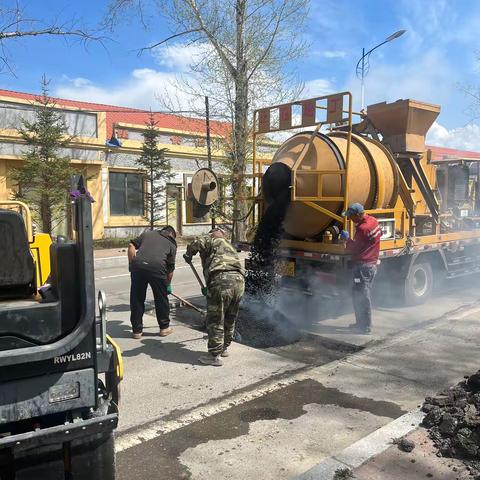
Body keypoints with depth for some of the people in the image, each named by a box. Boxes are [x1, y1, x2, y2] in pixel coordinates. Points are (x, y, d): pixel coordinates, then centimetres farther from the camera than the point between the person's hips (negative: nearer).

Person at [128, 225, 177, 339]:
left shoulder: (148, 233, 28)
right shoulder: (171, 244, 23)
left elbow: (132, 245, 14)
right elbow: (170, 268, 22)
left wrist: (132, 265, 17)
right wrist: (168, 285, 34)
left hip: (138, 265, 2)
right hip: (157, 267, -2)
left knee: (137, 299, 14)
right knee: (161, 299, 16)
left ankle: (137, 330, 22)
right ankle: (164, 327, 28)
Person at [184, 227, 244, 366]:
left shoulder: (212, 240, 14)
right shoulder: (230, 247, 36)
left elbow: (197, 242, -8)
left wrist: (188, 254, 12)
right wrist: (209, 289, 47)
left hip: (221, 279, -7)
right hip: (239, 280, 8)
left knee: (215, 320, 4)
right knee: (230, 319, 22)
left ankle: (215, 356, 10)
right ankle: (224, 348, 38)